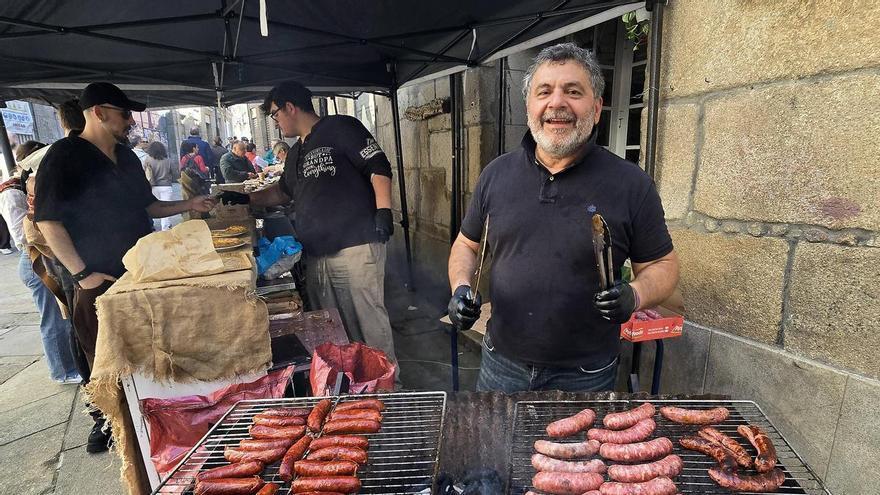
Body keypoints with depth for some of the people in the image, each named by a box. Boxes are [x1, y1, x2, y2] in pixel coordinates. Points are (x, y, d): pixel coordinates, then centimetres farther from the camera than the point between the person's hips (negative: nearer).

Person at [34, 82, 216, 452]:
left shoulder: (127, 157, 12)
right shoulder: (65, 155, -10)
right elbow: (48, 221, -14)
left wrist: (189, 205, 9)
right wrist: (81, 273, -16)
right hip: (100, 280, -6)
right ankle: (106, 420, 26)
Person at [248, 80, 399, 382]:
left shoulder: (339, 128, 0)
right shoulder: (296, 153, 24)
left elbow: (379, 168, -8)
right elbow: (283, 192, 38)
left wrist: (383, 210, -18)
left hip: (356, 248, -8)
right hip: (316, 255, 8)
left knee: (369, 319, -5)